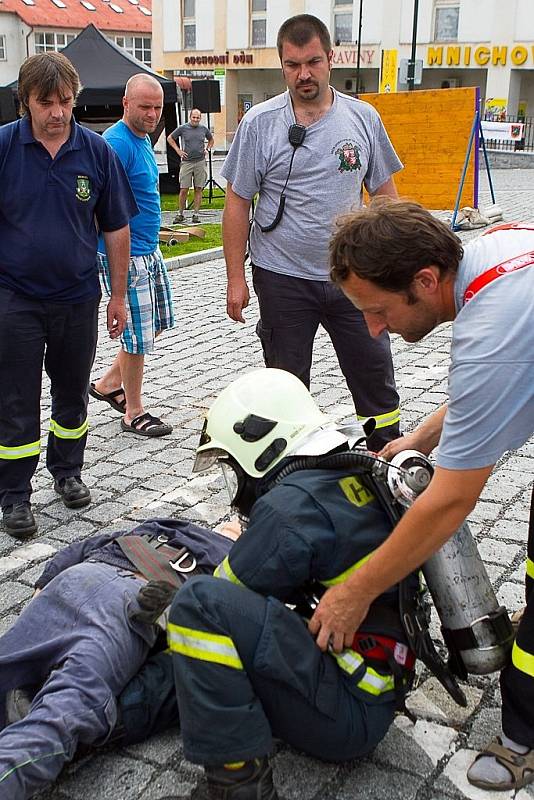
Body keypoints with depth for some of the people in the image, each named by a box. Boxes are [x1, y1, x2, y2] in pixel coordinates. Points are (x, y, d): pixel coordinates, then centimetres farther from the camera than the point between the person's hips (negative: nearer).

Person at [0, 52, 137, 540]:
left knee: (72, 395, 17)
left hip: (78, 295, 2)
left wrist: (119, 295, 5)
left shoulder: (96, 151, -1)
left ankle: (68, 472, 37)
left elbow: (116, 227, 5)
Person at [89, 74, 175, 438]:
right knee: (138, 334, 0)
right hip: (126, 255, -10)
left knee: (157, 323, 18)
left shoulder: (143, 138, 12)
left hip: (150, 250, 10)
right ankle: (134, 411, 16)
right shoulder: (117, 143, -19)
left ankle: (109, 383, 31)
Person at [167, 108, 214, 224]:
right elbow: (170, 138, 12)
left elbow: (211, 140, 27)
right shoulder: (183, 128, 2)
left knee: (198, 189, 2)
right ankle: (180, 214, 7)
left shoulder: (204, 129, 9)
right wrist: (178, 150, 3)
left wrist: (207, 149, 11)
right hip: (186, 162, -2)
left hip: (200, 162, 2)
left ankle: (196, 214, 8)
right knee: (183, 190, -3)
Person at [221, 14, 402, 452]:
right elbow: (238, 202, -3)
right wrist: (236, 279, -6)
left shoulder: (363, 117, 2)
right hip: (283, 279, -2)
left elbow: (384, 193, 9)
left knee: (376, 377, 9)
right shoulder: (259, 123, -5)